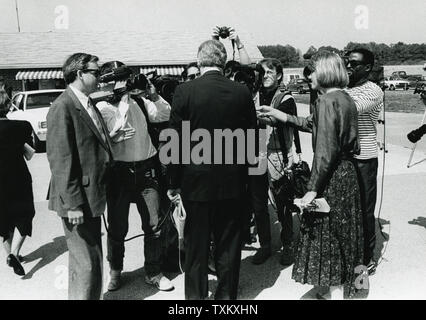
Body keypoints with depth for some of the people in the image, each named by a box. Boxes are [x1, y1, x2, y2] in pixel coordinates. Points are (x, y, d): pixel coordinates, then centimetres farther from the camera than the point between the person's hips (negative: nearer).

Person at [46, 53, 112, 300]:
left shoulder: (89, 106, 13)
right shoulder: (63, 108, -14)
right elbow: (60, 160, -19)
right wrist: (72, 203, -20)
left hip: (92, 197, 9)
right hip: (78, 201, -9)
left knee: (93, 259, 20)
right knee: (86, 264, -3)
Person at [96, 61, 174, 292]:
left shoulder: (139, 102, 6)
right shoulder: (102, 108, -5)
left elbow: (166, 116, 6)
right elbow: (105, 140, -19)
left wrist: (153, 95, -8)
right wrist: (123, 103, -18)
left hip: (146, 169, 3)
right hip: (119, 171, -3)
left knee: (153, 224, 5)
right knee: (117, 227, 9)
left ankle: (153, 273, 22)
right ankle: (115, 271, 31)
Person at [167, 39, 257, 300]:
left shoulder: (185, 91, -9)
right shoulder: (242, 92, -3)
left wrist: (174, 183, 0)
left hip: (196, 181, -1)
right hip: (233, 181, 2)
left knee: (196, 245, 12)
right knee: (229, 244, 14)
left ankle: (196, 294, 25)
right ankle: (227, 293, 27)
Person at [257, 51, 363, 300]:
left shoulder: (327, 101, -18)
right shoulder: (346, 99, 9)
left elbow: (326, 150, -23)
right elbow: (315, 124, 19)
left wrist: (313, 188, -20)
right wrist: (284, 117, 22)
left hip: (331, 176, -9)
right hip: (348, 171, 9)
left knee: (326, 237, 4)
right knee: (343, 233, 21)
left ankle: (335, 290, 15)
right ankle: (344, 283, 36)